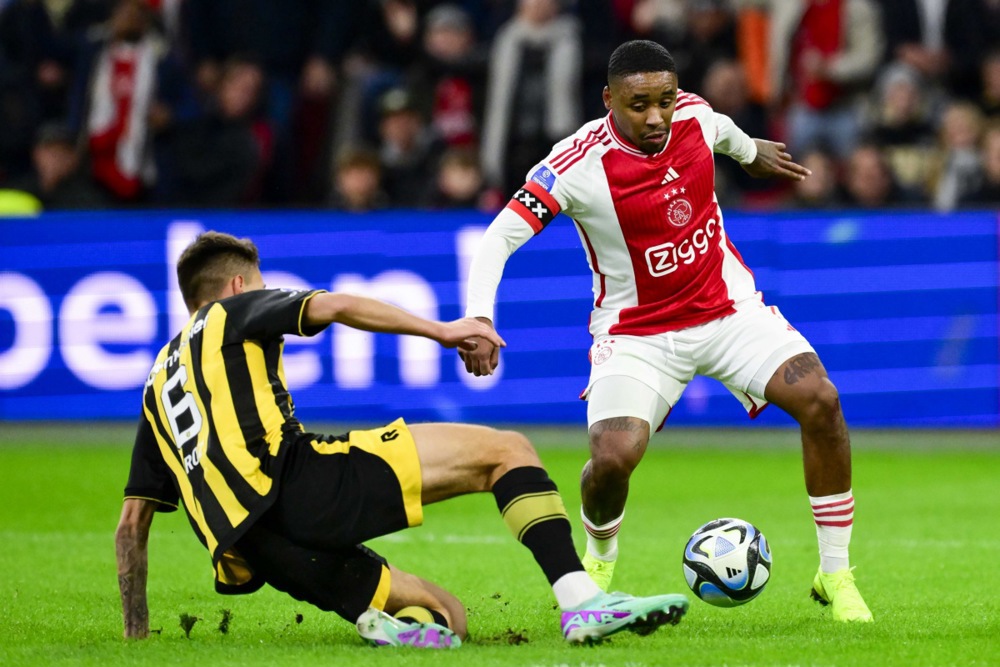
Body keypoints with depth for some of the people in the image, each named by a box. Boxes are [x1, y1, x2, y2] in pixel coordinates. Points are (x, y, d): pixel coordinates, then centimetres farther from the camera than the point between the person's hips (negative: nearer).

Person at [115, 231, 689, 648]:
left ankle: (388, 623, -20)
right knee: (504, 450, 0)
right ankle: (582, 599, -21)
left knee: (448, 617, 16)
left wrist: (137, 630, 36)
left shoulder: (161, 376, 34)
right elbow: (330, 306, -2)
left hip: (244, 545, 6)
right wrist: (438, 329, 1)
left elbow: (133, 518, 31)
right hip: (293, 480, -6)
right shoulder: (238, 311, 19)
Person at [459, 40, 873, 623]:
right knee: (614, 457, -25)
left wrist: (751, 150, 40)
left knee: (820, 400, -19)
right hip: (637, 330, -3)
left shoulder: (693, 115, -8)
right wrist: (479, 320, -36)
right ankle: (598, 560, 14)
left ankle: (836, 575, -4)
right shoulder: (579, 164, -23)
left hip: (729, 307, 4)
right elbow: (500, 237, -21)